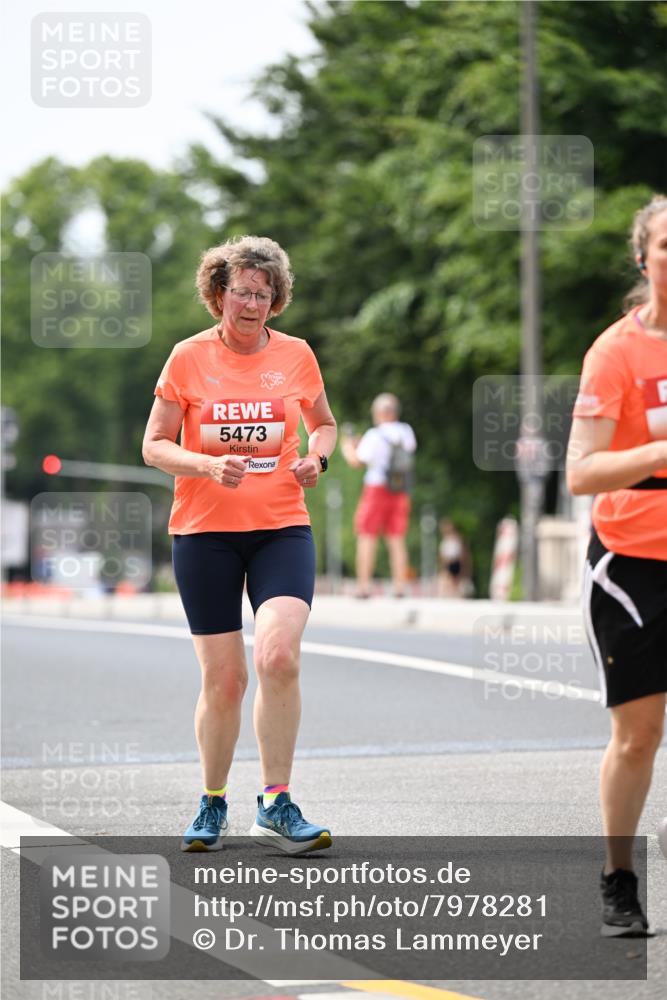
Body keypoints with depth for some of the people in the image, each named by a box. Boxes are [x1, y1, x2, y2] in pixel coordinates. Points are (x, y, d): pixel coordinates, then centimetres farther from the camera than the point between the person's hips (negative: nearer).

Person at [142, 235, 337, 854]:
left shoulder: (295, 355, 5)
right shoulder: (189, 357, 0)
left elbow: (323, 422, 22)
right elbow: (154, 445, 1)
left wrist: (316, 457, -1)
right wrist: (208, 466, -17)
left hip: (281, 528, 1)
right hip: (203, 530, -1)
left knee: (278, 655, -20)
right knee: (222, 677, 0)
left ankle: (275, 804, -8)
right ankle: (213, 803, 22)